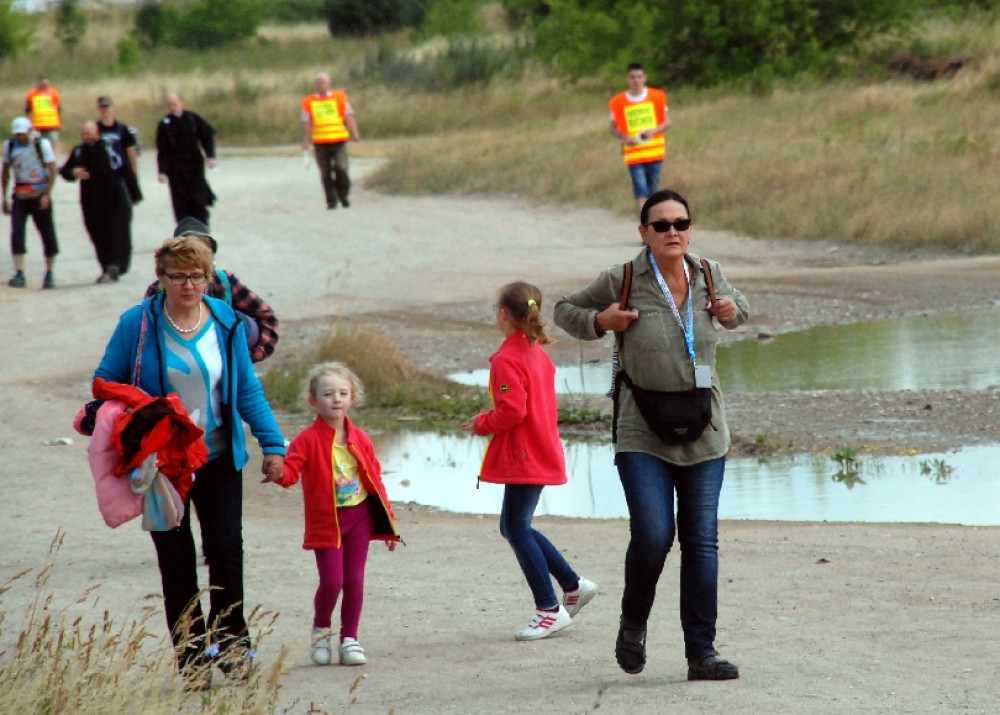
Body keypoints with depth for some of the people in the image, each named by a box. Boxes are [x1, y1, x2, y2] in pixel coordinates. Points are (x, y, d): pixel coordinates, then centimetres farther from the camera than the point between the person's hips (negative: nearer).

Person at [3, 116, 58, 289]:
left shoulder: (42, 144, -6)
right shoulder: (10, 146, 5)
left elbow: (52, 170, -6)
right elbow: (6, 172, 14)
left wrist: (47, 194, -14)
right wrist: (5, 198, 12)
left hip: (40, 195, -2)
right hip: (20, 197, 2)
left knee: (48, 234, 1)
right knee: (16, 234, -13)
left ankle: (49, 273, 14)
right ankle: (19, 274, -15)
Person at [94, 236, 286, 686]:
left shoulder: (226, 323, 2)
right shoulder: (137, 325, -5)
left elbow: (247, 390, 7)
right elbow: (106, 384, 2)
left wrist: (272, 444, 2)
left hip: (218, 460, 1)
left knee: (226, 549, -6)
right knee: (176, 561, 3)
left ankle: (231, 643, 10)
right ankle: (192, 657, 9)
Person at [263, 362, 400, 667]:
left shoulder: (359, 439, 5)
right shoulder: (308, 440, -7)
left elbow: (375, 479, 12)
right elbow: (291, 469, -19)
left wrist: (388, 520, 13)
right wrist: (278, 473, -44)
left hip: (359, 516, 4)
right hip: (326, 519, -4)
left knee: (354, 580, 4)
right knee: (332, 580, -9)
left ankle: (349, 639, 15)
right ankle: (321, 632, 16)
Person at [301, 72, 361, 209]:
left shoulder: (340, 98, 7)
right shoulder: (309, 102, 7)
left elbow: (349, 117, 6)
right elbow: (307, 123, 10)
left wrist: (354, 133, -4)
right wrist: (306, 141, 4)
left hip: (339, 141, -1)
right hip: (320, 142, 1)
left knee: (341, 168, -12)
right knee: (326, 173, 1)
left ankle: (343, 195, 6)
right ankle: (331, 201, 10)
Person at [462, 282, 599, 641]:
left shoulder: (506, 360, -17)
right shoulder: (538, 354, 12)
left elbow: (513, 410, -24)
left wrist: (482, 423, -7)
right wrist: (489, 421, 17)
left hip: (525, 459, -10)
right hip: (543, 452, 10)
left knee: (516, 528, -3)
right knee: (514, 527, 17)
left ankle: (550, 608, -1)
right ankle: (573, 586, 20)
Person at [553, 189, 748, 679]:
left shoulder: (708, 275, 5)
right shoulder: (622, 281, -5)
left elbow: (736, 306, 27)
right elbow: (565, 310, 10)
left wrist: (734, 311, 3)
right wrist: (599, 321, -10)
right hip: (643, 436, -3)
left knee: (702, 542, 1)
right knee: (652, 536, -16)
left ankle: (702, 652, 6)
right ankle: (634, 623, 12)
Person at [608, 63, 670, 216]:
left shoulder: (657, 97, 2)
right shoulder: (619, 102, 0)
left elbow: (667, 122, 6)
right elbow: (613, 128, 9)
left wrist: (654, 130, -15)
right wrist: (625, 137, -12)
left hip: (655, 152, 2)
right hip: (633, 154, -2)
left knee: (653, 188, 8)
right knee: (640, 190, -14)